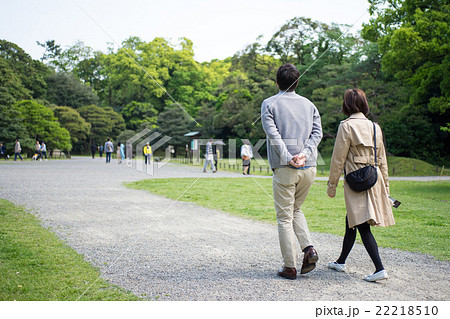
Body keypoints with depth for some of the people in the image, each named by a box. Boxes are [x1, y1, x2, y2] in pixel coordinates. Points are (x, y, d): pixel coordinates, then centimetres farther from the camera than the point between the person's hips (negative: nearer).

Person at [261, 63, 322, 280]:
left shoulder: (269, 104, 1)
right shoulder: (309, 104, 13)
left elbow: (273, 133, -13)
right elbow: (317, 132, 1)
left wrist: (288, 158, -16)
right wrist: (304, 154, -10)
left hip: (285, 168, -4)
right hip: (309, 167, 4)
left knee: (284, 218, 3)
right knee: (296, 210, 22)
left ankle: (290, 267, 5)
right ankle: (309, 248, 3)